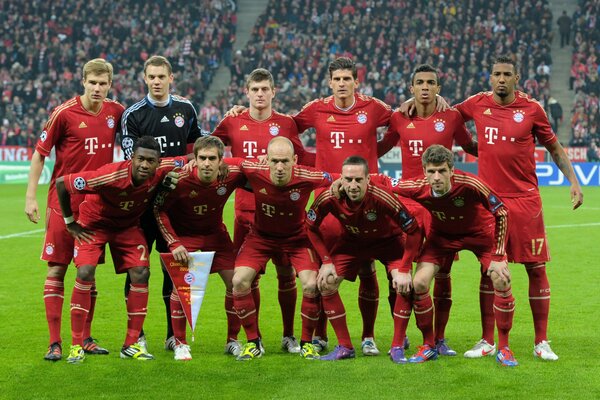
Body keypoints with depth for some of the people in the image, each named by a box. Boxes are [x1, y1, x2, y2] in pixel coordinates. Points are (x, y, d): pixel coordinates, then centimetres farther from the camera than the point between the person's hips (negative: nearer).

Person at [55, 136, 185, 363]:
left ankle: (131, 345, 0)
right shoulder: (109, 176, -38)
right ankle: (76, 346, -11)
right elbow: (61, 183, -27)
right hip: (94, 223, -4)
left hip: (129, 225, 4)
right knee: (85, 274, -19)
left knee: (141, 274, -10)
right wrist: (70, 223, -17)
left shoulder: (162, 171, -25)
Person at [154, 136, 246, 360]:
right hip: (184, 234, -3)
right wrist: (173, 243, -24)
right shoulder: (181, 180, -30)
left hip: (216, 233, 3)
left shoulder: (232, 174, -23)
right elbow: (159, 210, -18)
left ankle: (233, 341, 12)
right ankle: (180, 344, -2)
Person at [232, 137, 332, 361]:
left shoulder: (307, 179, -29)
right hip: (261, 236, 1)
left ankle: (307, 343, 5)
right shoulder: (254, 173, -27)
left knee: (311, 285, -18)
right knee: (239, 280, -16)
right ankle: (253, 343, 1)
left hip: (297, 237, -1)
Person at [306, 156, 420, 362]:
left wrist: (404, 270, -28)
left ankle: (397, 348, -6)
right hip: (352, 241, 3)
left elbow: (413, 232, -27)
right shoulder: (329, 198, -30)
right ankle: (345, 347, 3)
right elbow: (311, 227, -8)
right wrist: (326, 261, -13)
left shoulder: (382, 198, -38)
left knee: (405, 285, -22)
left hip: (388, 240, -3)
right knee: (326, 283, -10)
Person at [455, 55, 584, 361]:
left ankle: (541, 342, 9)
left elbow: (554, 147, 9)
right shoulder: (477, 104, 3)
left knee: (536, 268, 0)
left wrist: (573, 181, 1)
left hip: (525, 199, -1)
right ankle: (487, 342, 14)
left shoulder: (531, 108, -1)